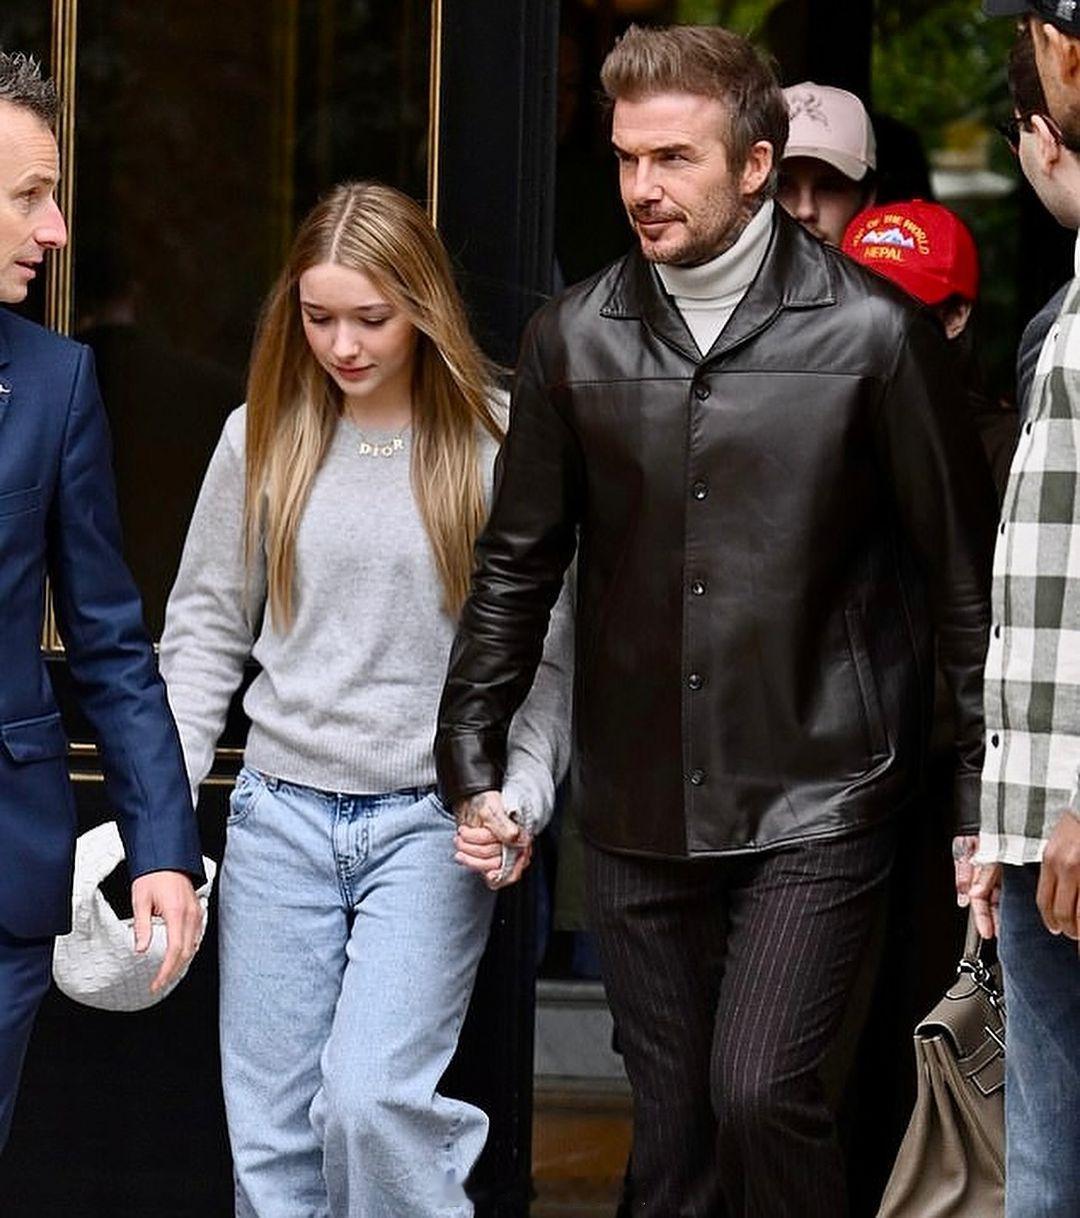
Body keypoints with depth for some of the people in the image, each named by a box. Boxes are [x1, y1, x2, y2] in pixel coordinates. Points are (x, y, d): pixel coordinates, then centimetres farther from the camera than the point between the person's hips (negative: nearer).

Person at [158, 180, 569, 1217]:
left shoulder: (497, 445, -4)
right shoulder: (262, 437, 5)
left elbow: (547, 655, 0)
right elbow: (205, 627, 11)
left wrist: (521, 800, -13)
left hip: (431, 819, -3)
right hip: (280, 816, 3)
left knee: (372, 1098, -16)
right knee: (270, 1128, 4)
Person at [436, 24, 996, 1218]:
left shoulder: (870, 332, -7)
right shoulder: (575, 337, 4)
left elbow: (965, 573, -2)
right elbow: (517, 565, 13)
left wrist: (988, 802, -2)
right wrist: (469, 763, 10)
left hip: (812, 801, -4)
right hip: (637, 808, 4)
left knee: (759, 1091, -17)